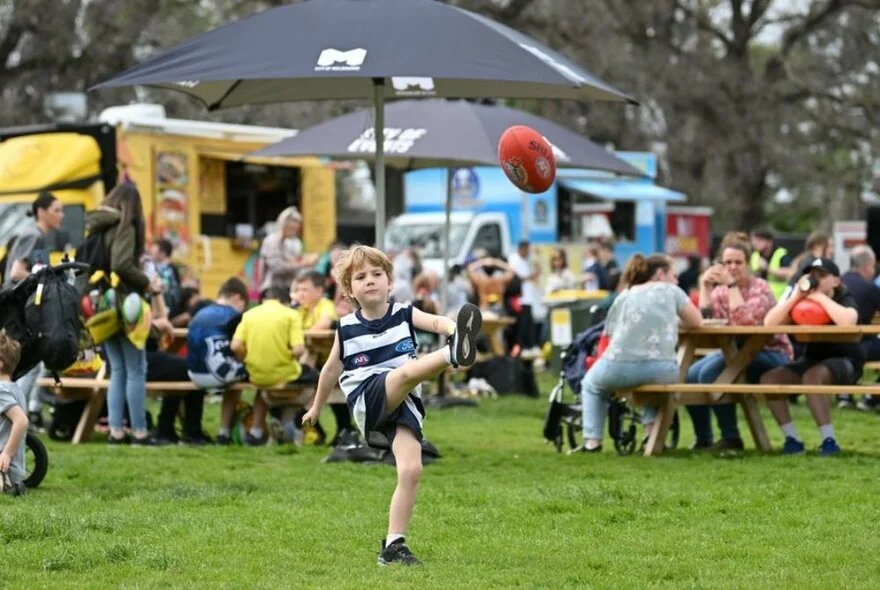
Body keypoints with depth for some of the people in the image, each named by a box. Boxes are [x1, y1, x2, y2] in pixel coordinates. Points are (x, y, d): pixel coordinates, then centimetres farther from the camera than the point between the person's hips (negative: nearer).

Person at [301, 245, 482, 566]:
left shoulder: (403, 314, 9)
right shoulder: (347, 328, 8)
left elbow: (435, 322, -12)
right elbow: (331, 370, 23)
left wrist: (454, 327, -34)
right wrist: (316, 408, 33)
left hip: (404, 406, 3)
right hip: (367, 402, -3)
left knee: (411, 470, -15)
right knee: (407, 370, -32)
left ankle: (393, 545, -9)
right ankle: (454, 354, -65)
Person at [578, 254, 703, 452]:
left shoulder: (624, 297, 21)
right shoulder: (670, 291, 15)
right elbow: (697, 322, 18)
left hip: (619, 368, 1)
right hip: (660, 370, 0)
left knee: (590, 384, 34)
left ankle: (592, 441, 21)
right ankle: (652, 432, 24)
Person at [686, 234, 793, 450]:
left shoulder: (759, 288, -10)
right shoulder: (720, 291, 7)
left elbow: (746, 321, -27)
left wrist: (732, 284, -26)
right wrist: (705, 287, -15)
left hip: (770, 355, -7)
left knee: (711, 372, -28)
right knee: (690, 376, -12)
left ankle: (731, 438, -19)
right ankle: (703, 438, 4)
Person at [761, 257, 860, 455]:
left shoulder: (844, 299, -12)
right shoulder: (801, 301, 1)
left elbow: (848, 321, -38)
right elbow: (769, 323, -14)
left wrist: (819, 297, -29)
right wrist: (796, 296, -22)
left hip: (845, 361, -6)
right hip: (812, 360, 6)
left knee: (811, 376, -36)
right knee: (769, 378, -12)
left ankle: (829, 440, -30)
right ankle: (792, 439, -9)